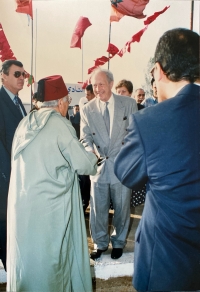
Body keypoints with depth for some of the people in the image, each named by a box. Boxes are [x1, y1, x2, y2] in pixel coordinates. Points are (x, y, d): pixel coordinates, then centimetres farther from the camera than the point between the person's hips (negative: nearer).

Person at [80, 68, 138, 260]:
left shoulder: (129, 103, -2)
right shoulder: (87, 110, 2)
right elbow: (85, 138, 2)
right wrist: (91, 152, -19)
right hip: (99, 165, 1)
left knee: (121, 208, 12)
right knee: (98, 208, 10)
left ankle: (118, 243, 34)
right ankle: (100, 243, 32)